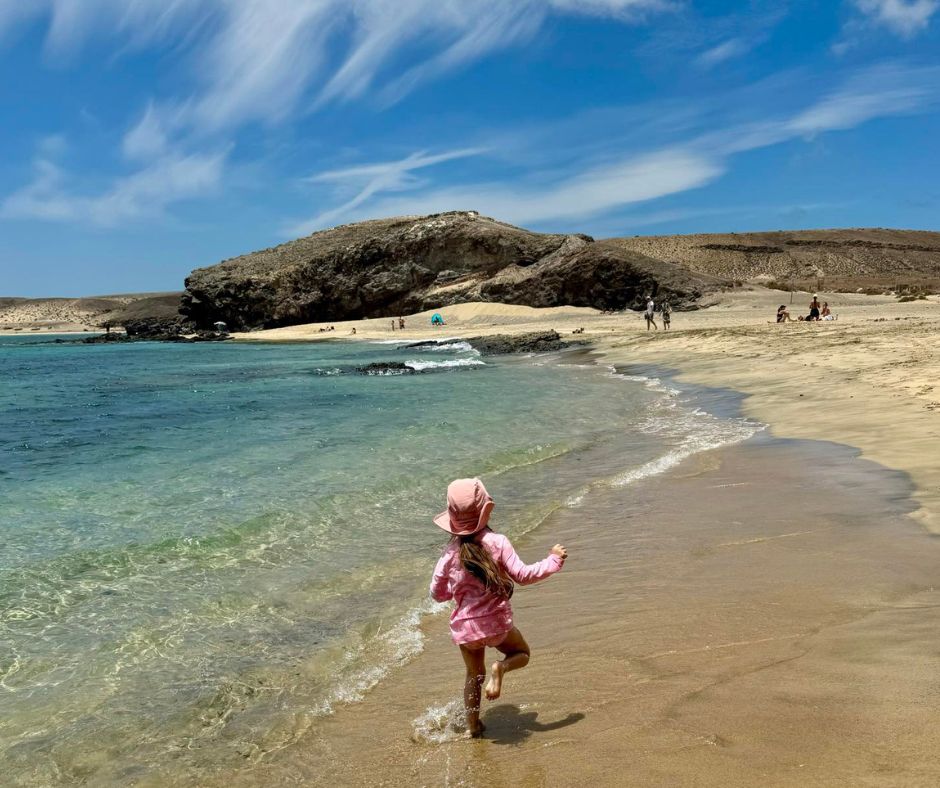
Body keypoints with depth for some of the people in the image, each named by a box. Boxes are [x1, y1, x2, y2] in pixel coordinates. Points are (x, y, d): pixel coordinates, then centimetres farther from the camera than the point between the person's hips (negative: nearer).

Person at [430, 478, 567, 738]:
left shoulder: (450, 552, -7)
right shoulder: (497, 542, -15)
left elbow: (437, 593, 0)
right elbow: (523, 575, -15)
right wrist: (554, 560, -2)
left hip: (465, 626, 3)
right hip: (497, 621, -3)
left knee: (474, 675, 26)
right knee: (522, 654, 25)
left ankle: (472, 726, 29)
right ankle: (500, 667, -7)